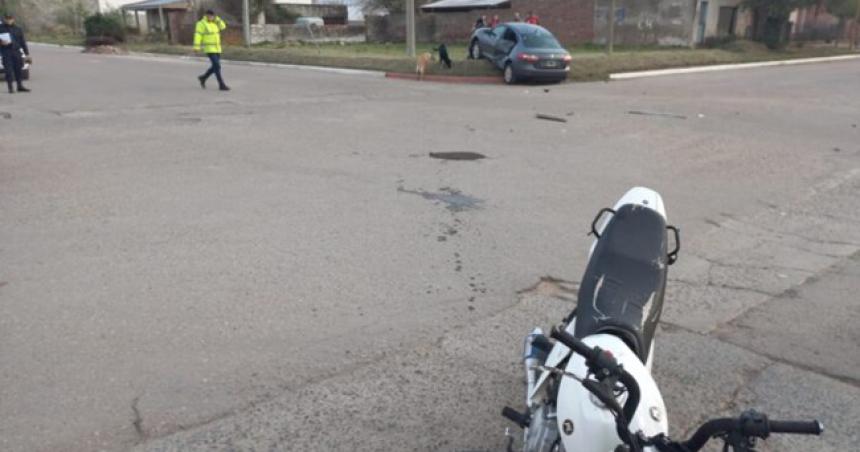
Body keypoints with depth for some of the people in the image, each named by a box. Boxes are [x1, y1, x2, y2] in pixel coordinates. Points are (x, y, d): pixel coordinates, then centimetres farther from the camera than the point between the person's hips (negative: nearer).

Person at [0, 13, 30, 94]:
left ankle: (20, 86, 15)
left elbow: (23, 42, 13)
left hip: (16, 51, 2)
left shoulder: (18, 29, 11)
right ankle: (10, 88, 0)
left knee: (18, 69, 5)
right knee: (8, 70, -4)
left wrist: (27, 54, 9)